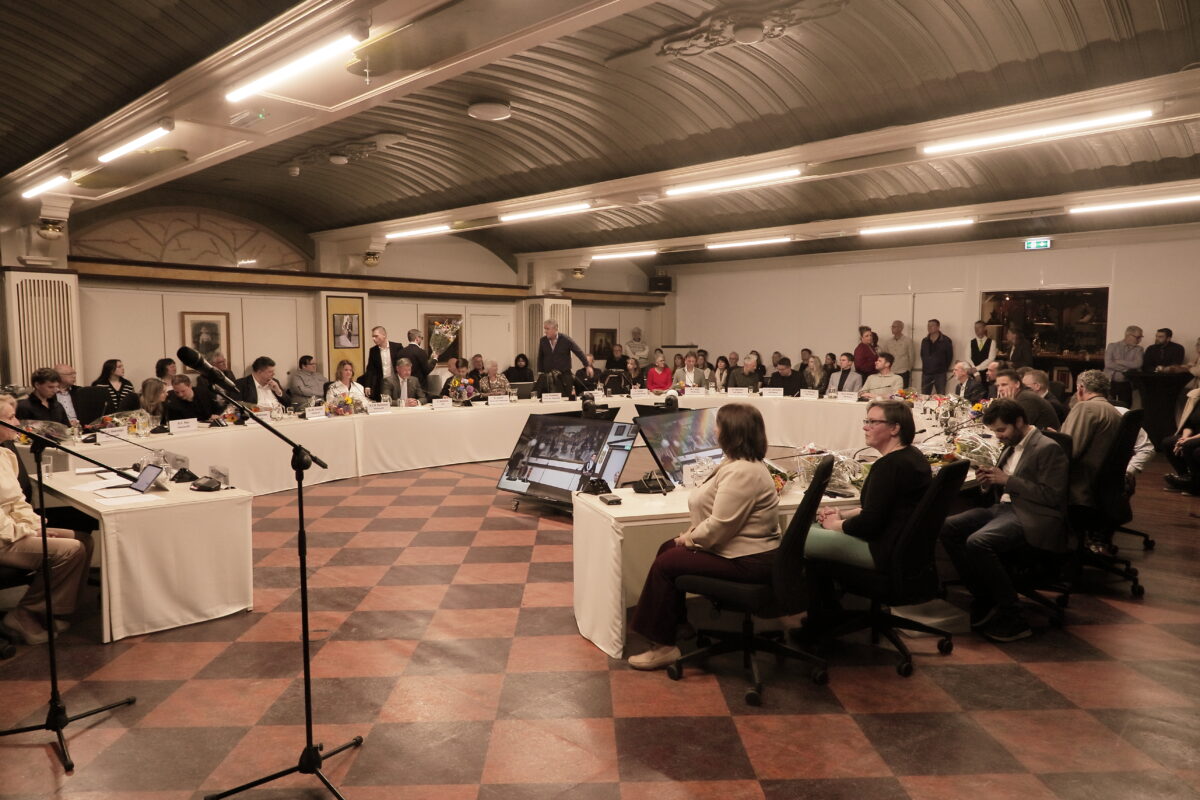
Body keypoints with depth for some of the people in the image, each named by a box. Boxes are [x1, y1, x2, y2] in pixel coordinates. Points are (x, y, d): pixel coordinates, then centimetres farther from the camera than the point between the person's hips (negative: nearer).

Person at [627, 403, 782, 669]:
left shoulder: (741, 472, -25)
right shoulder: (740, 463, 10)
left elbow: (720, 526, -28)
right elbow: (716, 512, 16)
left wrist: (691, 539, -11)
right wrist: (693, 531, 3)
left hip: (746, 561, -11)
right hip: (746, 549, 11)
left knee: (665, 564, -8)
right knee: (668, 548, 14)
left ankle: (663, 646, 3)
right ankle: (677, 621, 24)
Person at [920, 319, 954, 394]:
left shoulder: (946, 341, -3)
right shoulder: (924, 341, 10)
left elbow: (949, 356, 3)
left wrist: (944, 368, 5)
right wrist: (926, 366, 12)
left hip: (940, 374, -4)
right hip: (926, 373, 4)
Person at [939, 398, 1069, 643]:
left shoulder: (1049, 448, -8)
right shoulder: (1011, 446, 18)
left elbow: (1052, 496, -15)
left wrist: (1007, 480, -15)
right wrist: (989, 480, 4)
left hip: (1031, 517, -9)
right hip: (1003, 507, 9)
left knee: (977, 542, -32)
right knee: (947, 528, -11)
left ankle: (1012, 620, -19)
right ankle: (984, 598, -3)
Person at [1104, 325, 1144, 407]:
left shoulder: (1138, 349, 7)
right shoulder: (1112, 346, 4)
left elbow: (1138, 364, -10)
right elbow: (1108, 364, -10)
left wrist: (1119, 361, -8)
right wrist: (1126, 369, -10)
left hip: (1126, 384, 1)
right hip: (1110, 382, -1)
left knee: (1125, 407, -2)